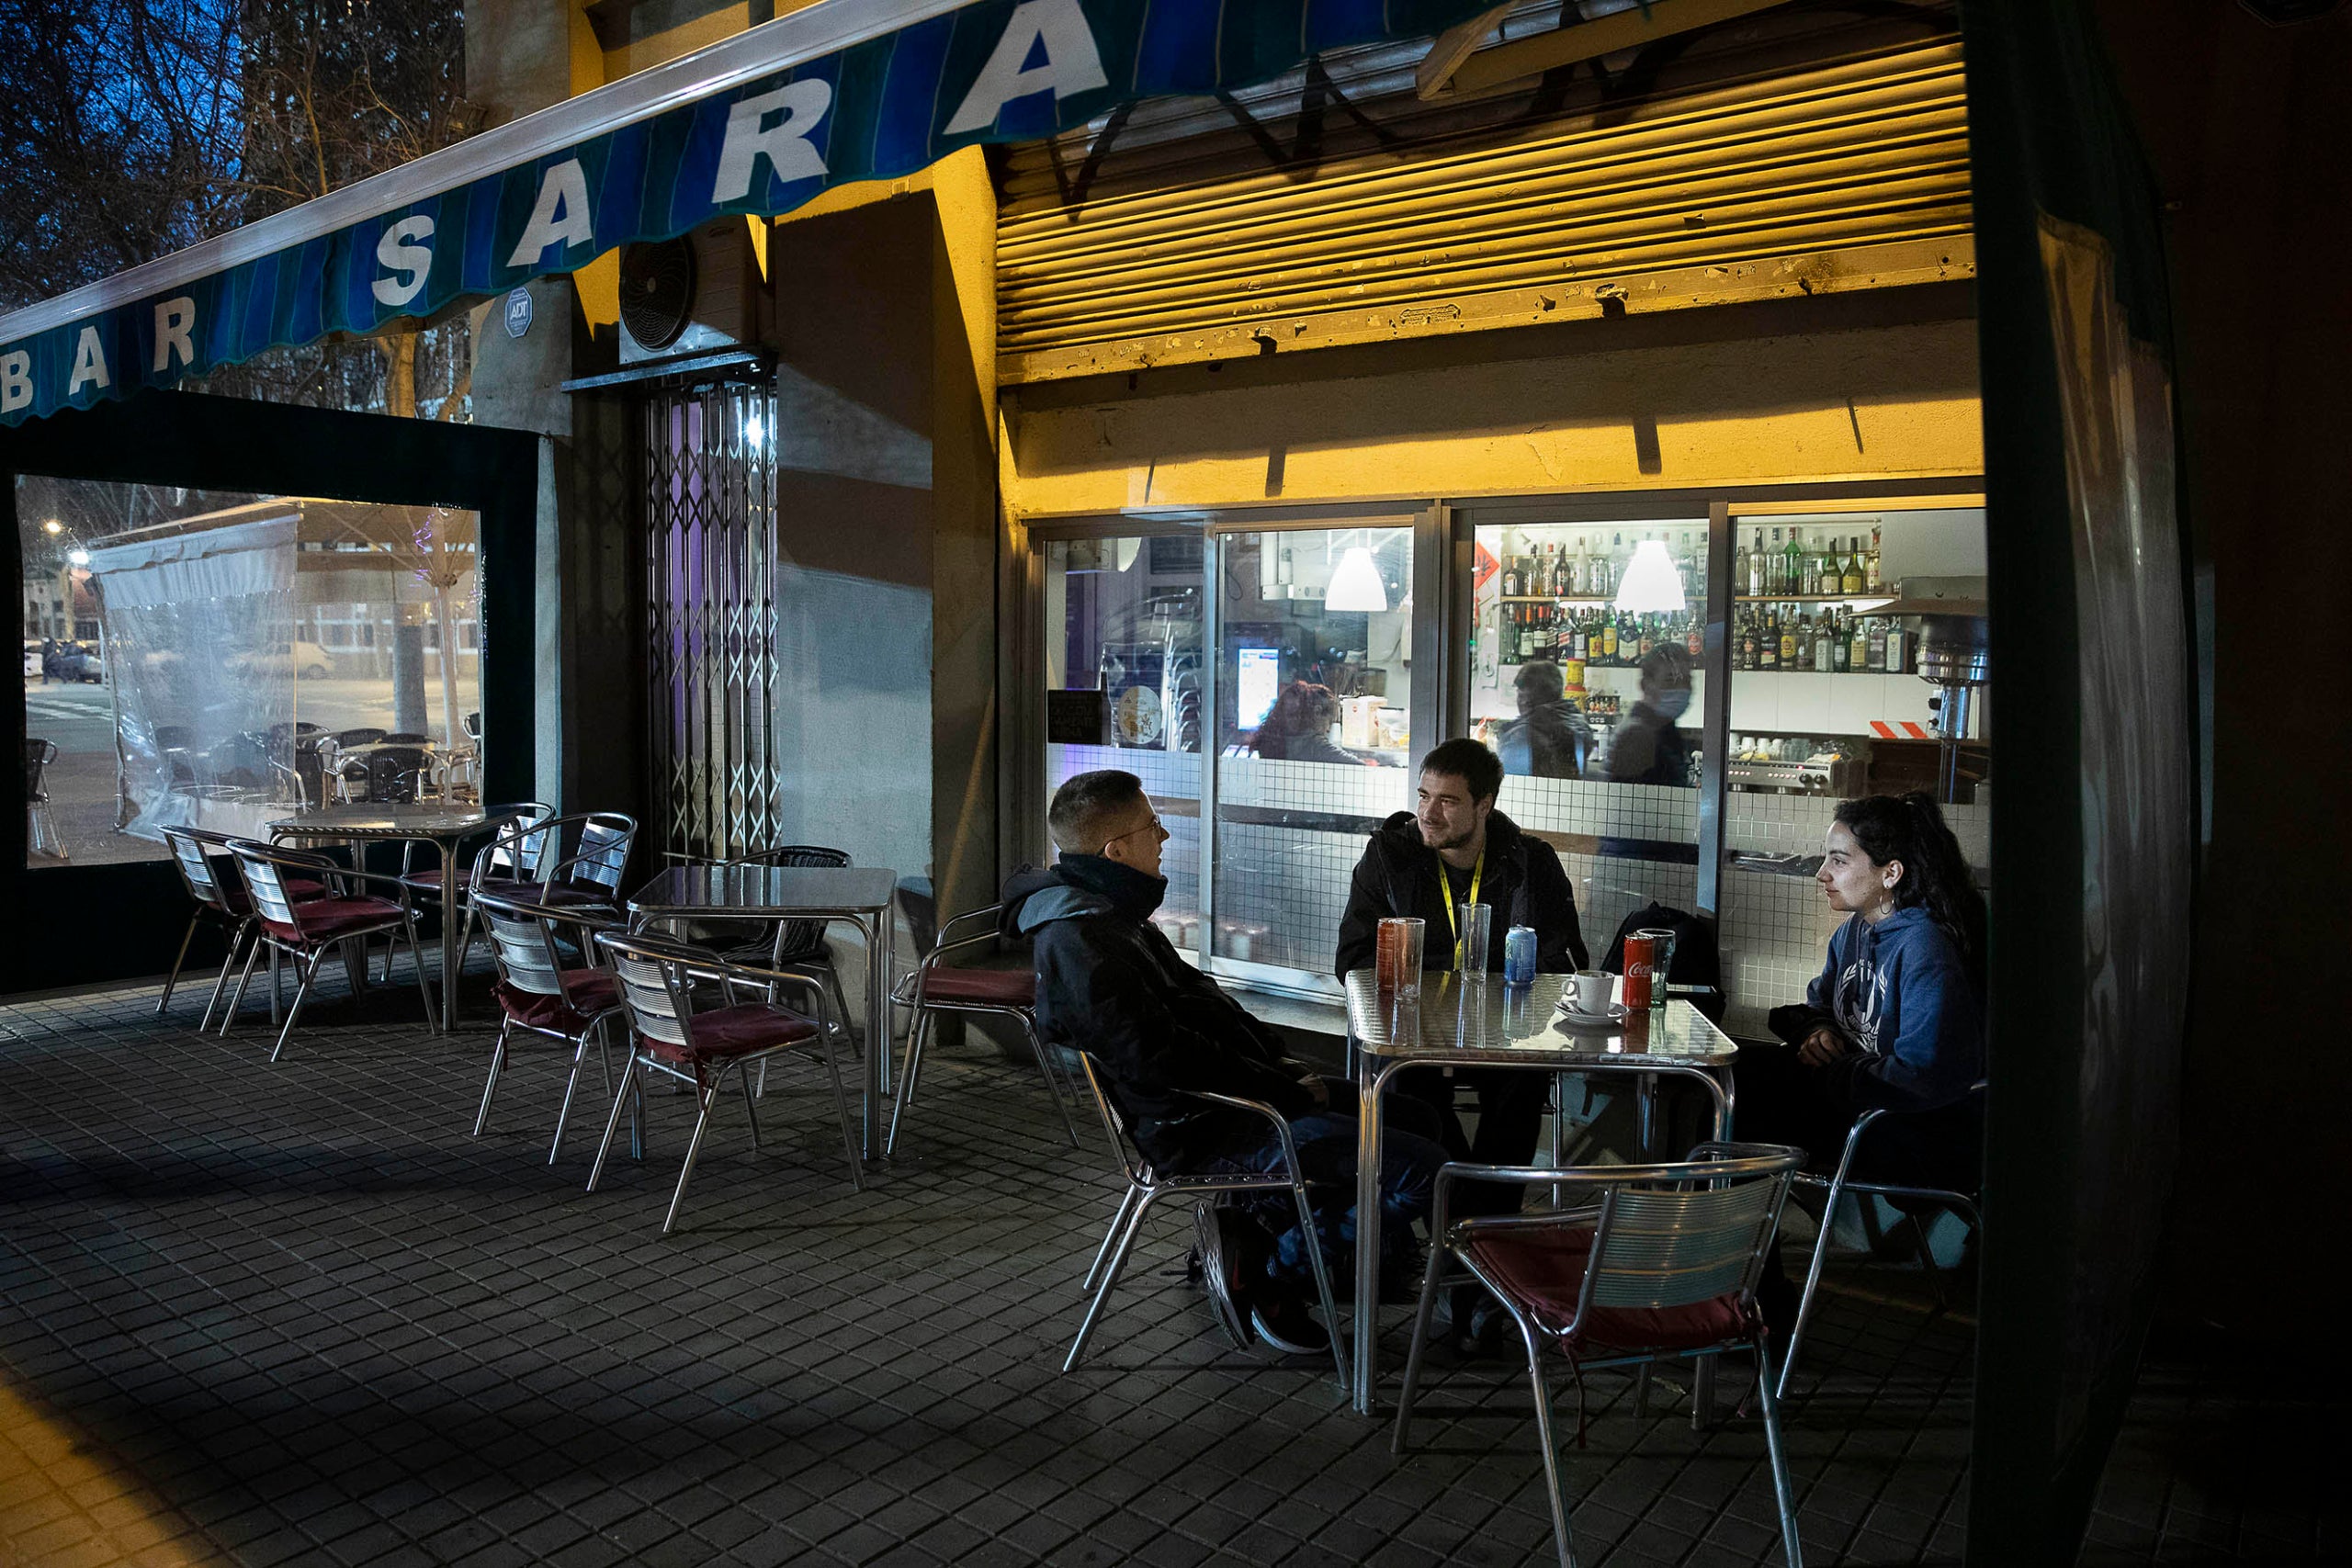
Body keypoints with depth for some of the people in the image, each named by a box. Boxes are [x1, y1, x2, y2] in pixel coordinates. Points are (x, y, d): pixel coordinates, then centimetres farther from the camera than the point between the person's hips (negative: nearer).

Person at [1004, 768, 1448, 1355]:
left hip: (1238, 1094, 11)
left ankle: (1252, 1223, 10)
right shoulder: (1080, 945, -20)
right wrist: (1287, 1091, -16)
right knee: (1426, 1171, -15)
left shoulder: (1107, 912, 13)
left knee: (1415, 1120, 17)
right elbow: (1163, 1059, -26)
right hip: (1201, 1130, -11)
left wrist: (1277, 1061, 11)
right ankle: (1274, 1271, -1)